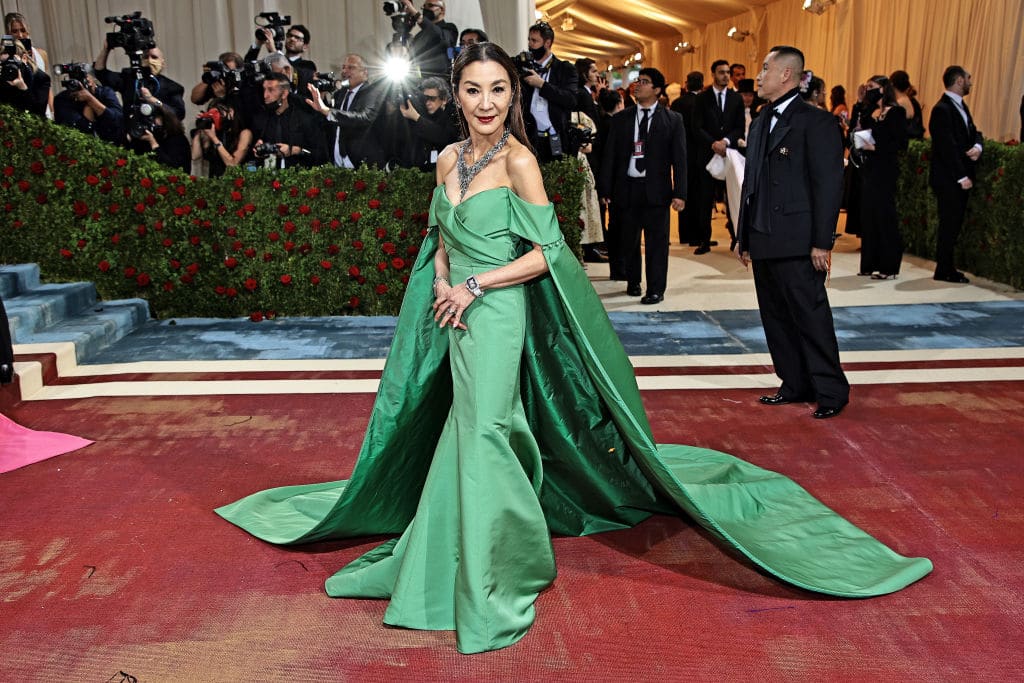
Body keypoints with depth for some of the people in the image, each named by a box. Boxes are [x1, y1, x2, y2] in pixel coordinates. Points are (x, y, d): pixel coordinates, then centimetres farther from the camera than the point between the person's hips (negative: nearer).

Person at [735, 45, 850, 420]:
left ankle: (831, 391, 9)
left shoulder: (815, 121, -8)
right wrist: (743, 235, 18)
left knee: (810, 315, -2)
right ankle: (796, 385, 23)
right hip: (763, 241, 8)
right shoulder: (760, 122, 17)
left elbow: (829, 183, -12)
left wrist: (822, 242, -16)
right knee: (776, 317, 12)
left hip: (797, 243, -8)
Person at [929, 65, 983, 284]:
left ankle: (946, 268, 17)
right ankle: (944, 271, 5)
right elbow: (948, 148, -18)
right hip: (948, 178, -9)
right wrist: (962, 177, -18)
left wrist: (977, 146, -5)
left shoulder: (961, 105, 16)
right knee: (949, 224, -3)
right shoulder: (942, 109, -14)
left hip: (961, 177, 9)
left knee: (954, 223, 10)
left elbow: (973, 132, 19)